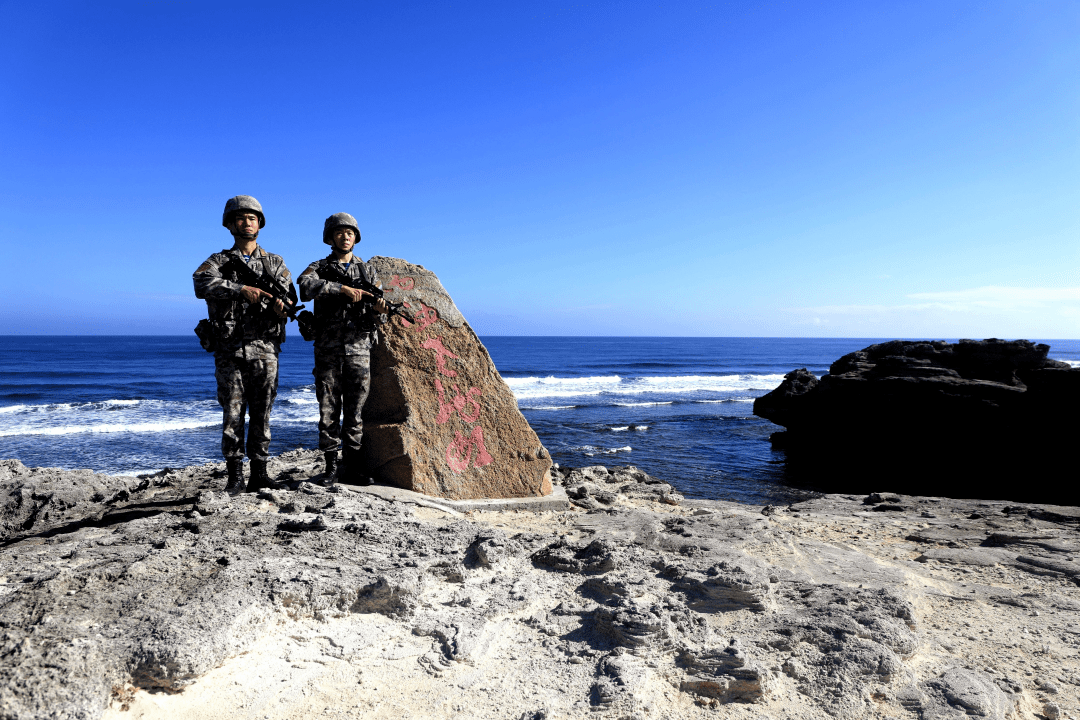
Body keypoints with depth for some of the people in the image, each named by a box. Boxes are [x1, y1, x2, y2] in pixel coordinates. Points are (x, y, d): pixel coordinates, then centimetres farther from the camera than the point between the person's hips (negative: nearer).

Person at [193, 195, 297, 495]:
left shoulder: (275, 263, 15)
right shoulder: (218, 261, 9)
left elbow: (289, 295, 4)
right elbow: (201, 283, -13)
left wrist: (282, 304, -20)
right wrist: (241, 289, -24)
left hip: (264, 349, 1)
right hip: (229, 349, -1)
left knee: (261, 413, 4)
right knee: (232, 414, 0)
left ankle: (259, 473, 11)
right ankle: (235, 476, 7)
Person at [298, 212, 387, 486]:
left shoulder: (367, 271, 14)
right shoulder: (319, 268, 8)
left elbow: (376, 320, 9)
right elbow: (306, 285, -19)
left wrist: (379, 311, -15)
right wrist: (342, 288, -27)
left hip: (359, 350, 1)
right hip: (328, 351, -1)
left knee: (355, 412, 3)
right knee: (329, 412, 2)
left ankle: (351, 467, 11)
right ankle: (330, 467, 11)